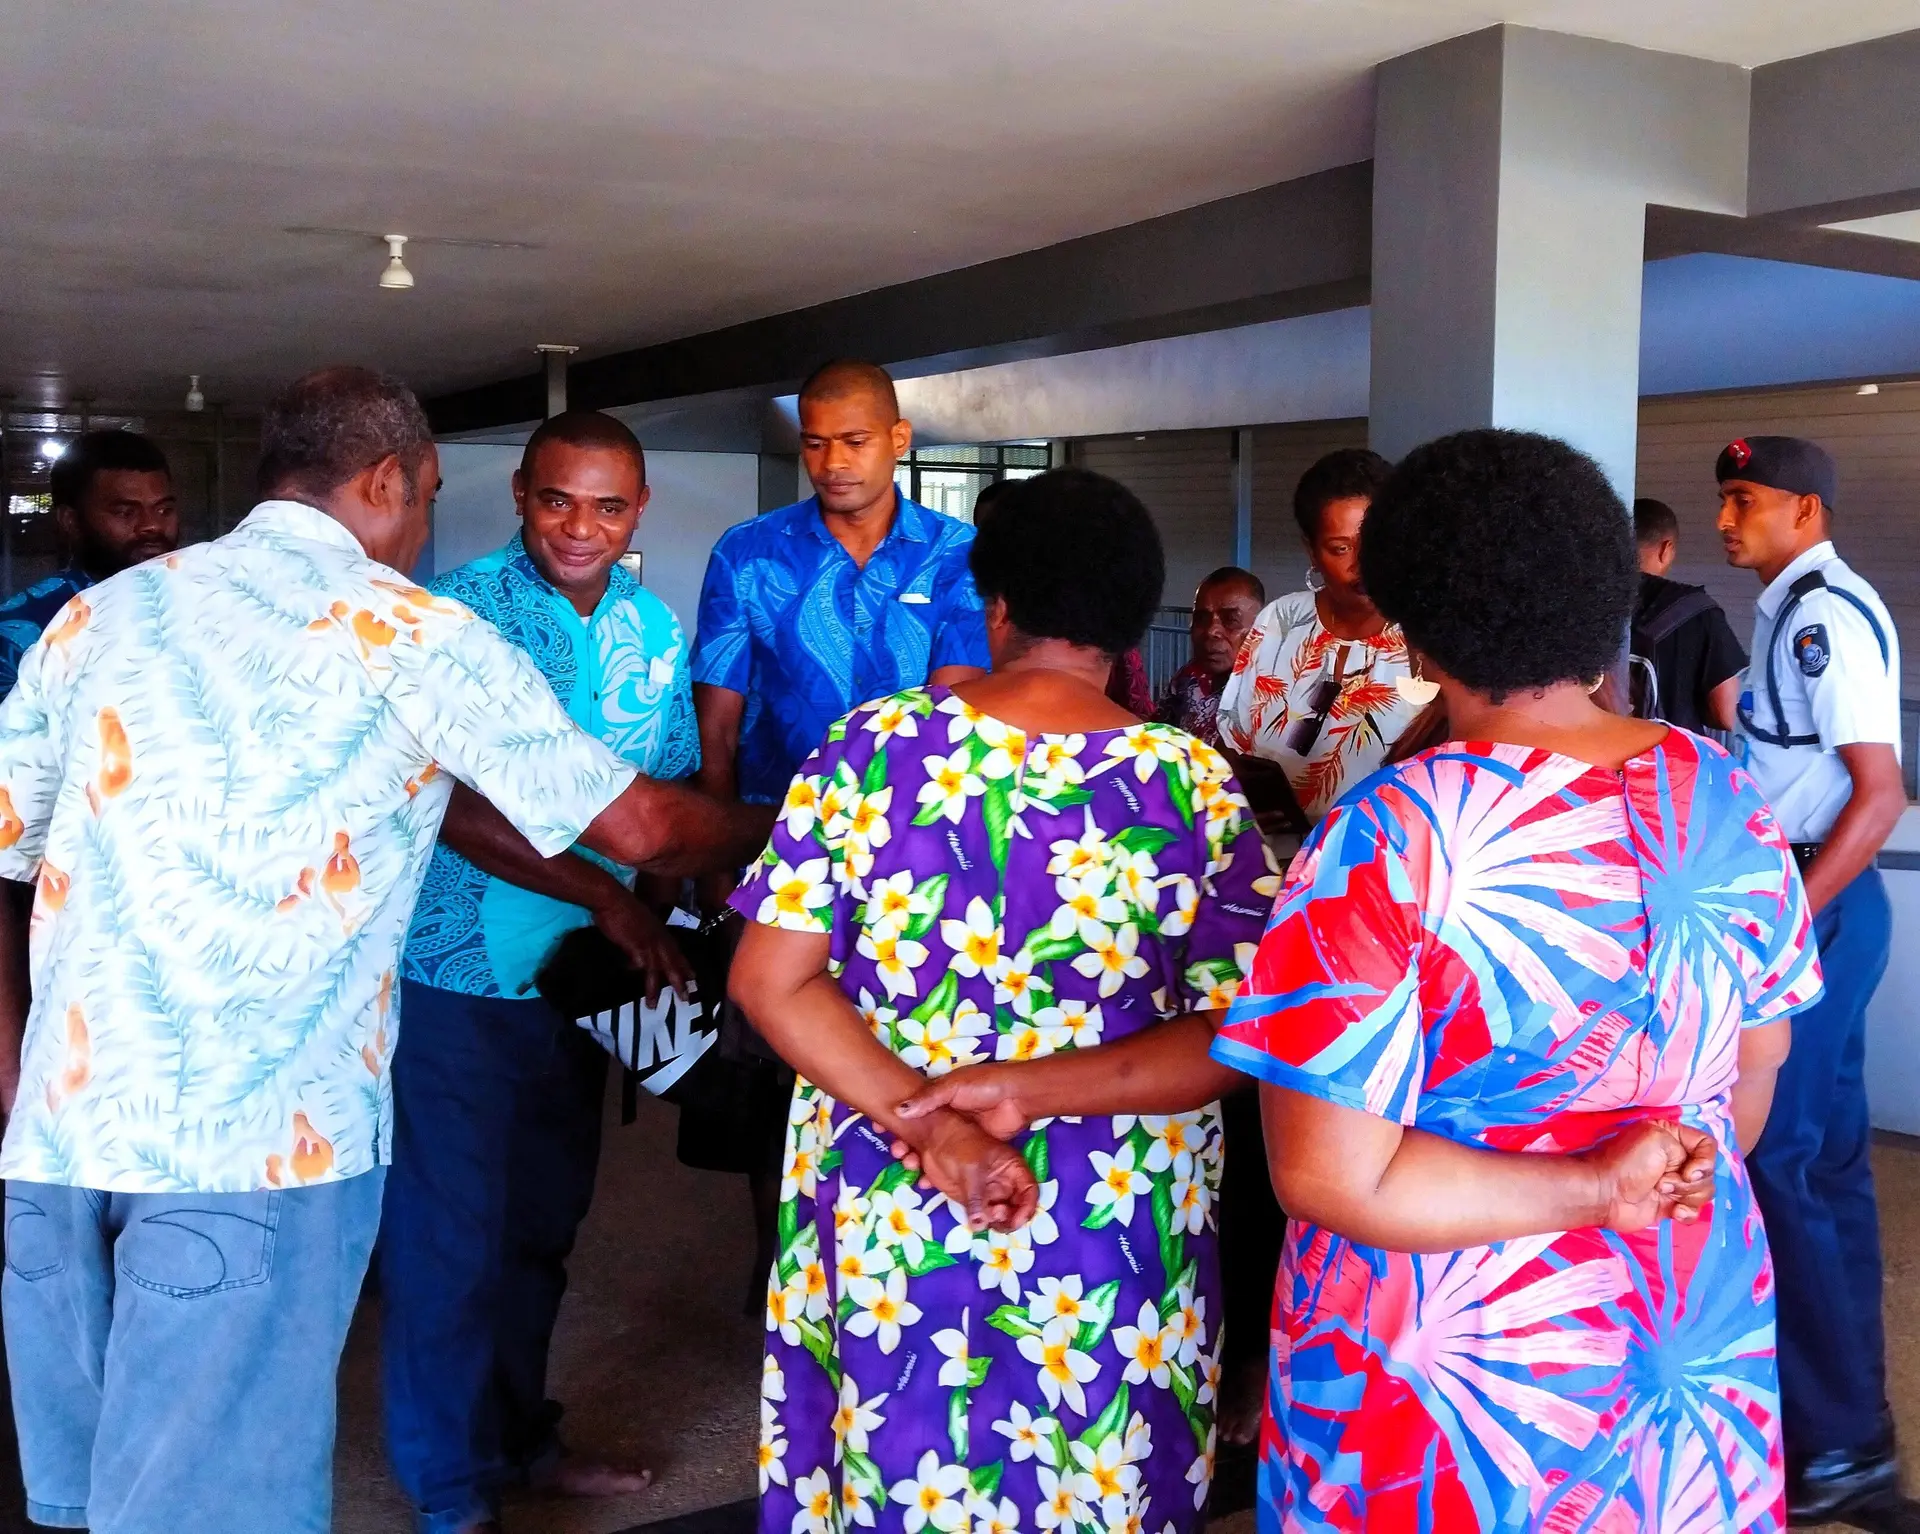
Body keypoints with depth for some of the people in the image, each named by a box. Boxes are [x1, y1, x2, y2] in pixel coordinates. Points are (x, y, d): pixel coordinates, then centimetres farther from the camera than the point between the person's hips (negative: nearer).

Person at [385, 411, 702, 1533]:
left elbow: (675, 788, 13)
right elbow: (452, 806, -23)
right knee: (451, 1237, 4)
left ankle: (521, 1440, 38)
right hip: (459, 976, -6)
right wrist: (603, 894, -30)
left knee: (545, 1226, 19)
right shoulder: (462, 612, -14)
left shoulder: (655, 629, 6)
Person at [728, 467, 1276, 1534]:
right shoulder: (1196, 787, -10)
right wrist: (1027, 1095, -17)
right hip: (1109, 1240, -1)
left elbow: (771, 980, -9)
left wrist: (929, 1122, -15)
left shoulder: (875, 745, -7)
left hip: (882, 1223, 1)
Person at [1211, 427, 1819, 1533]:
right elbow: (1757, 1076, 8)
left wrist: (1595, 1188, -17)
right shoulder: (1728, 800, -5)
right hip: (1702, 1341, 5)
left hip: (1462, 1372, -4)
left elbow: (1325, 1177, -24)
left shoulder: (1397, 836, -23)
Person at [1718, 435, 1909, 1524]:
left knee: (1770, 1160, -6)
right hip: (1808, 902, 10)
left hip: (1815, 905, -10)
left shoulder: (1825, 613, -15)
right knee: (1826, 1155, 15)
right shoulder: (1803, 610, 13)